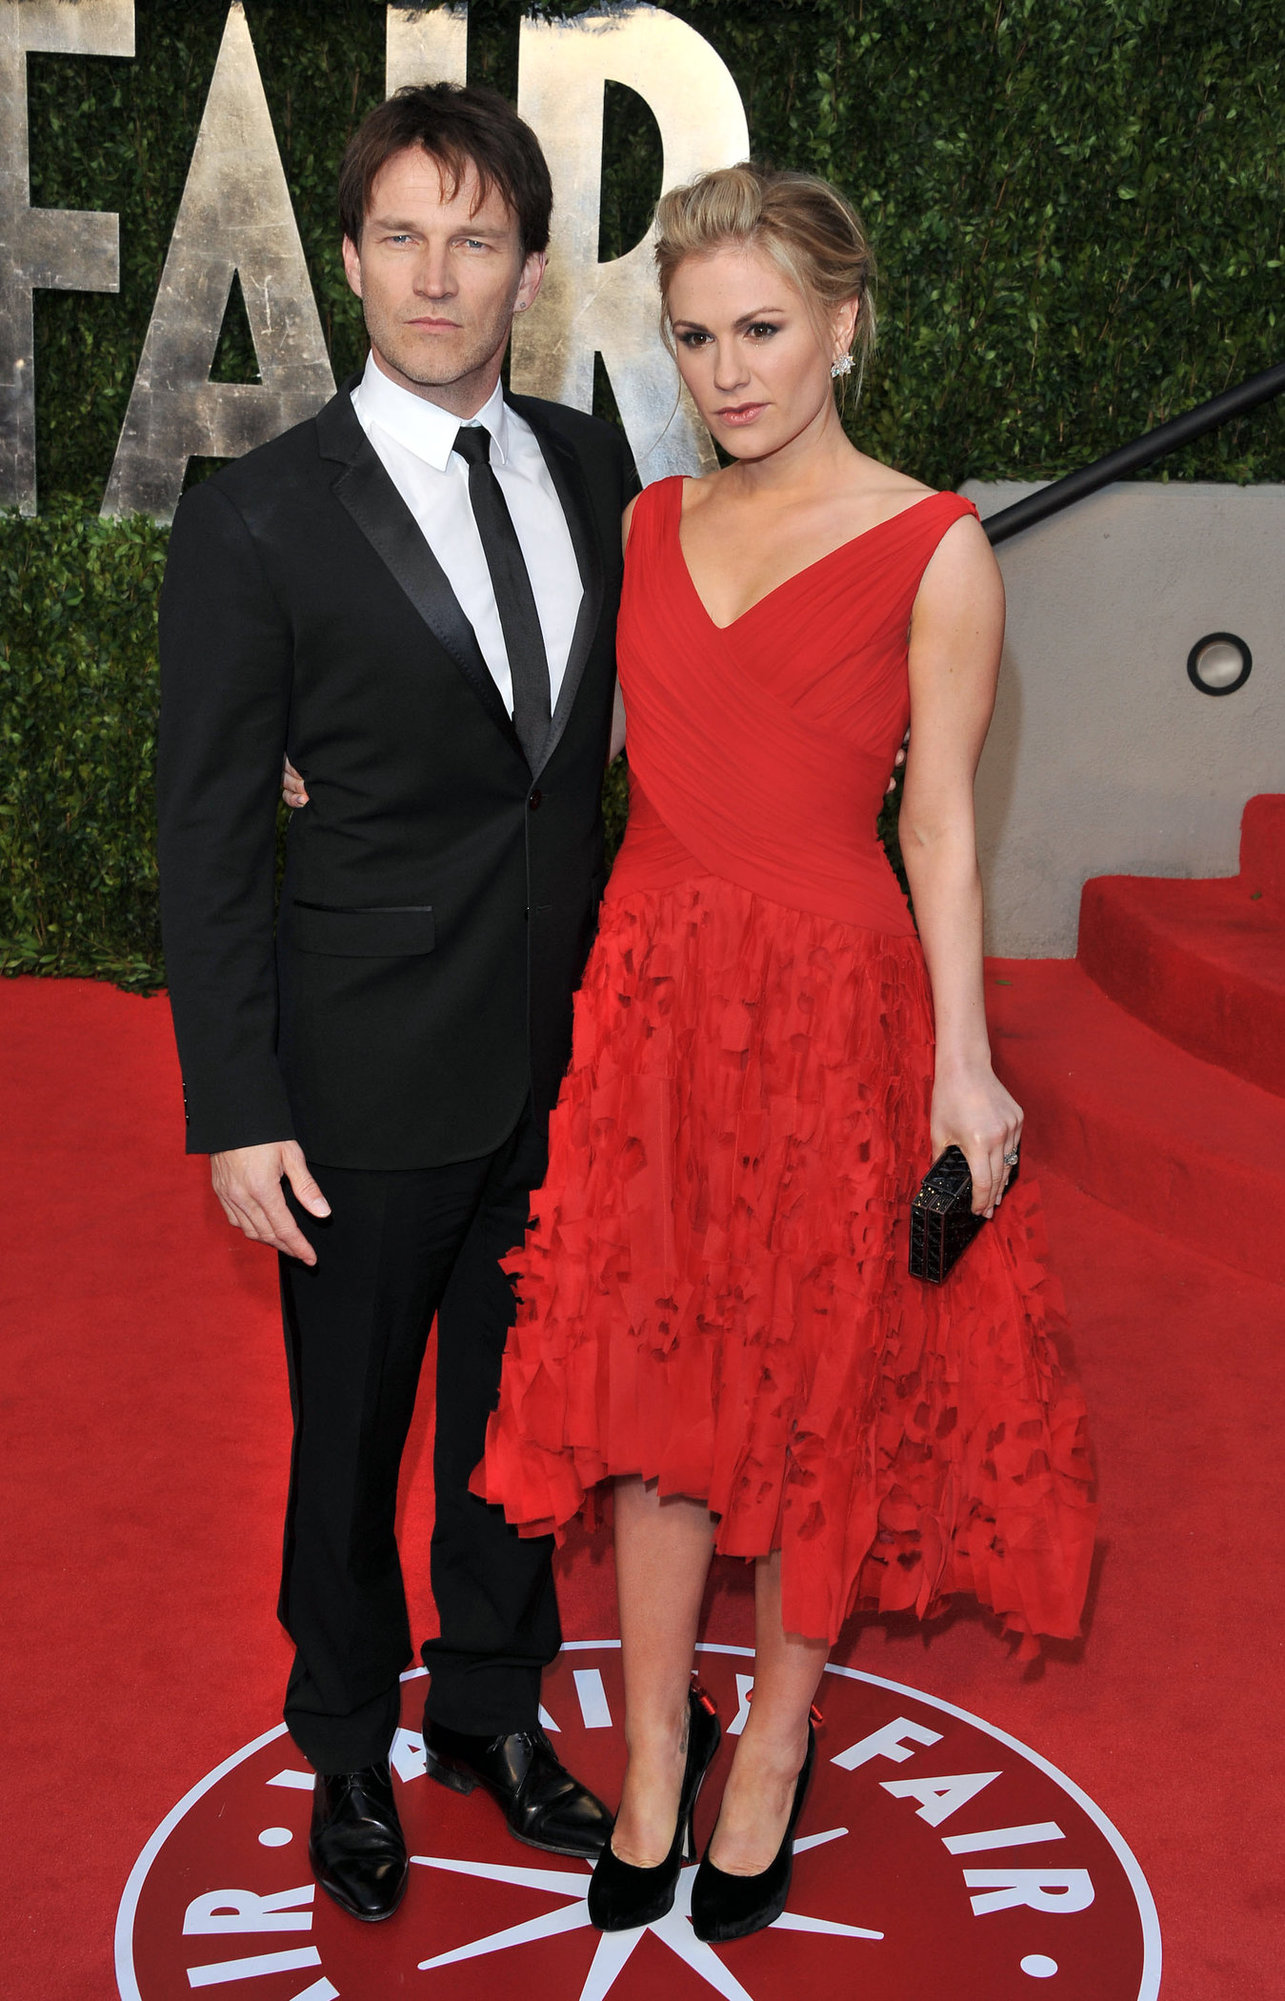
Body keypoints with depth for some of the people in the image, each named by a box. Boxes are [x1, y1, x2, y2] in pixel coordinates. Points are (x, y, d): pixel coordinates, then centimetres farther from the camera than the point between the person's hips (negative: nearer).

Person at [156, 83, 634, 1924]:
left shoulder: (593, 471, 2)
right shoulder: (258, 521, -11)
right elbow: (208, 841, -10)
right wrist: (236, 1113, -12)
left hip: (569, 1060, 4)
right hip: (373, 1079, -4)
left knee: (519, 1411, 20)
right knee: (351, 1440, 14)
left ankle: (493, 1710, 43)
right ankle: (349, 1751, 38)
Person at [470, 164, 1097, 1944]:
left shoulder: (935, 548, -4)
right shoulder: (650, 525, 9)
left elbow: (940, 826, -5)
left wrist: (965, 1065, -9)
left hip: (833, 1003, -3)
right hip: (650, 991, 4)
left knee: (815, 1392, 8)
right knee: (653, 1380, 9)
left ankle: (770, 1755, 28)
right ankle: (653, 1757, 26)